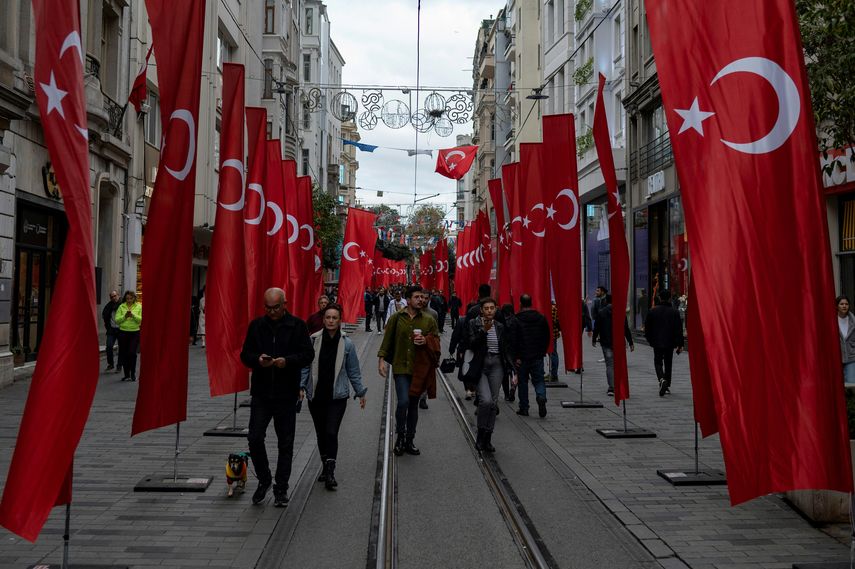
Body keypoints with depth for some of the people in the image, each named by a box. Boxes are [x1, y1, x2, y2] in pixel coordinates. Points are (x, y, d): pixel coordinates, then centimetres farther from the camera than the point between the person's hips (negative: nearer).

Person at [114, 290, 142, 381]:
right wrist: (125, 316, -15)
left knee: (132, 353, -10)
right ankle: (126, 374, 15)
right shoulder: (121, 307, 6)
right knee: (124, 354, 4)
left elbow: (141, 320, -6)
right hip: (123, 332, 2)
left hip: (135, 333, -2)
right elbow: (116, 320, -1)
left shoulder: (139, 307, 4)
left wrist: (133, 315, -19)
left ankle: (133, 374, 3)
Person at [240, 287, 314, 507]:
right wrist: (258, 359, -14)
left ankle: (281, 488, 19)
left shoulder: (297, 326, -2)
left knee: (285, 443, 6)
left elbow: (308, 354, -4)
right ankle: (264, 480, 19)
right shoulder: (256, 326, 6)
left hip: (287, 395, -2)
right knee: (255, 438, -4)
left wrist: (287, 361, -22)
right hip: (261, 392, 2)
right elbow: (245, 355, 8)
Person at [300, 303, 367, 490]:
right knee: (321, 433, 12)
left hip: (337, 396, -2)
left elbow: (353, 371, 5)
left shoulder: (347, 344, -3)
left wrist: (360, 392, 8)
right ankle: (326, 468, 28)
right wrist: (301, 386, -7)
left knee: (331, 433, -10)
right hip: (316, 395, 2)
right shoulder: (313, 340, -2)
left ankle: (330, 471, -6)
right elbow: (305, 366, 3)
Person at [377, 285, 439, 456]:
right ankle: (400, 435, 8)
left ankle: (409, 441, 24)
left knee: (413, 404, 11)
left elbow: (436, 340, 9)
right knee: (403, 402, -16)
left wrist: (426, 341, -11)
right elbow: (387, 340, 2)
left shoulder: (428, 320, 5)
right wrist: (382, 359, -6)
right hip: (401, 367, -3)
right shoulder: (396, 318, -1)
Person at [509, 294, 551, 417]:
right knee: (539, 380, 8)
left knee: (522, 382, 9)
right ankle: (541, 397, -20)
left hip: (522, 357, -2)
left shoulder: (516, 320, -8)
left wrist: (516, 356, -7)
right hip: (538, 356, 2)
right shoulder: (541, 318, 4)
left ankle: (524, 408, 12)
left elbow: (513, 340, -11)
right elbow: (547, 337, 8)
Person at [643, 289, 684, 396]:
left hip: (657, 343, -1)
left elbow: (647, 327, 3)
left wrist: (649, 339, 17)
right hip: (670, 343, 1)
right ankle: (667, 385, 20)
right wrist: (680, 344, -1)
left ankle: (662, 379, -21)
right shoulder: (675, 312, -4)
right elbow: (679, 329, -5)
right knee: (668, 363, 14)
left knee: (658, 362, 6)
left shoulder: (653, 311, -4)